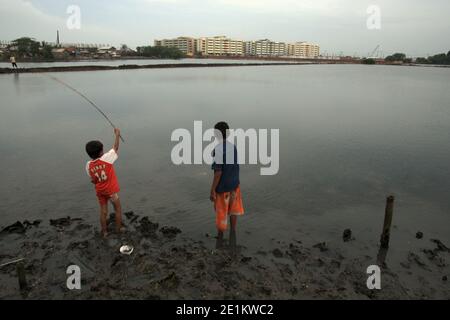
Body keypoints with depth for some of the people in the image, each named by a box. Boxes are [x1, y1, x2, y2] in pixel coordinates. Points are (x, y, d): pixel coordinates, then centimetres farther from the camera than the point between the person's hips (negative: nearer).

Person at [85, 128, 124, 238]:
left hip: (100, 191, 4)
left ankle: (104, 231, 26)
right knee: (118, 209, 17)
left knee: (103, 211, 17)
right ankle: (119, 228, 28)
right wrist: (117, 135, 2)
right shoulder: (106, 158, -21)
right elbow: (115, 148, -9)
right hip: (111, 190, -4)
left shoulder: (89, 165, -8)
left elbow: (93, 180, -1)